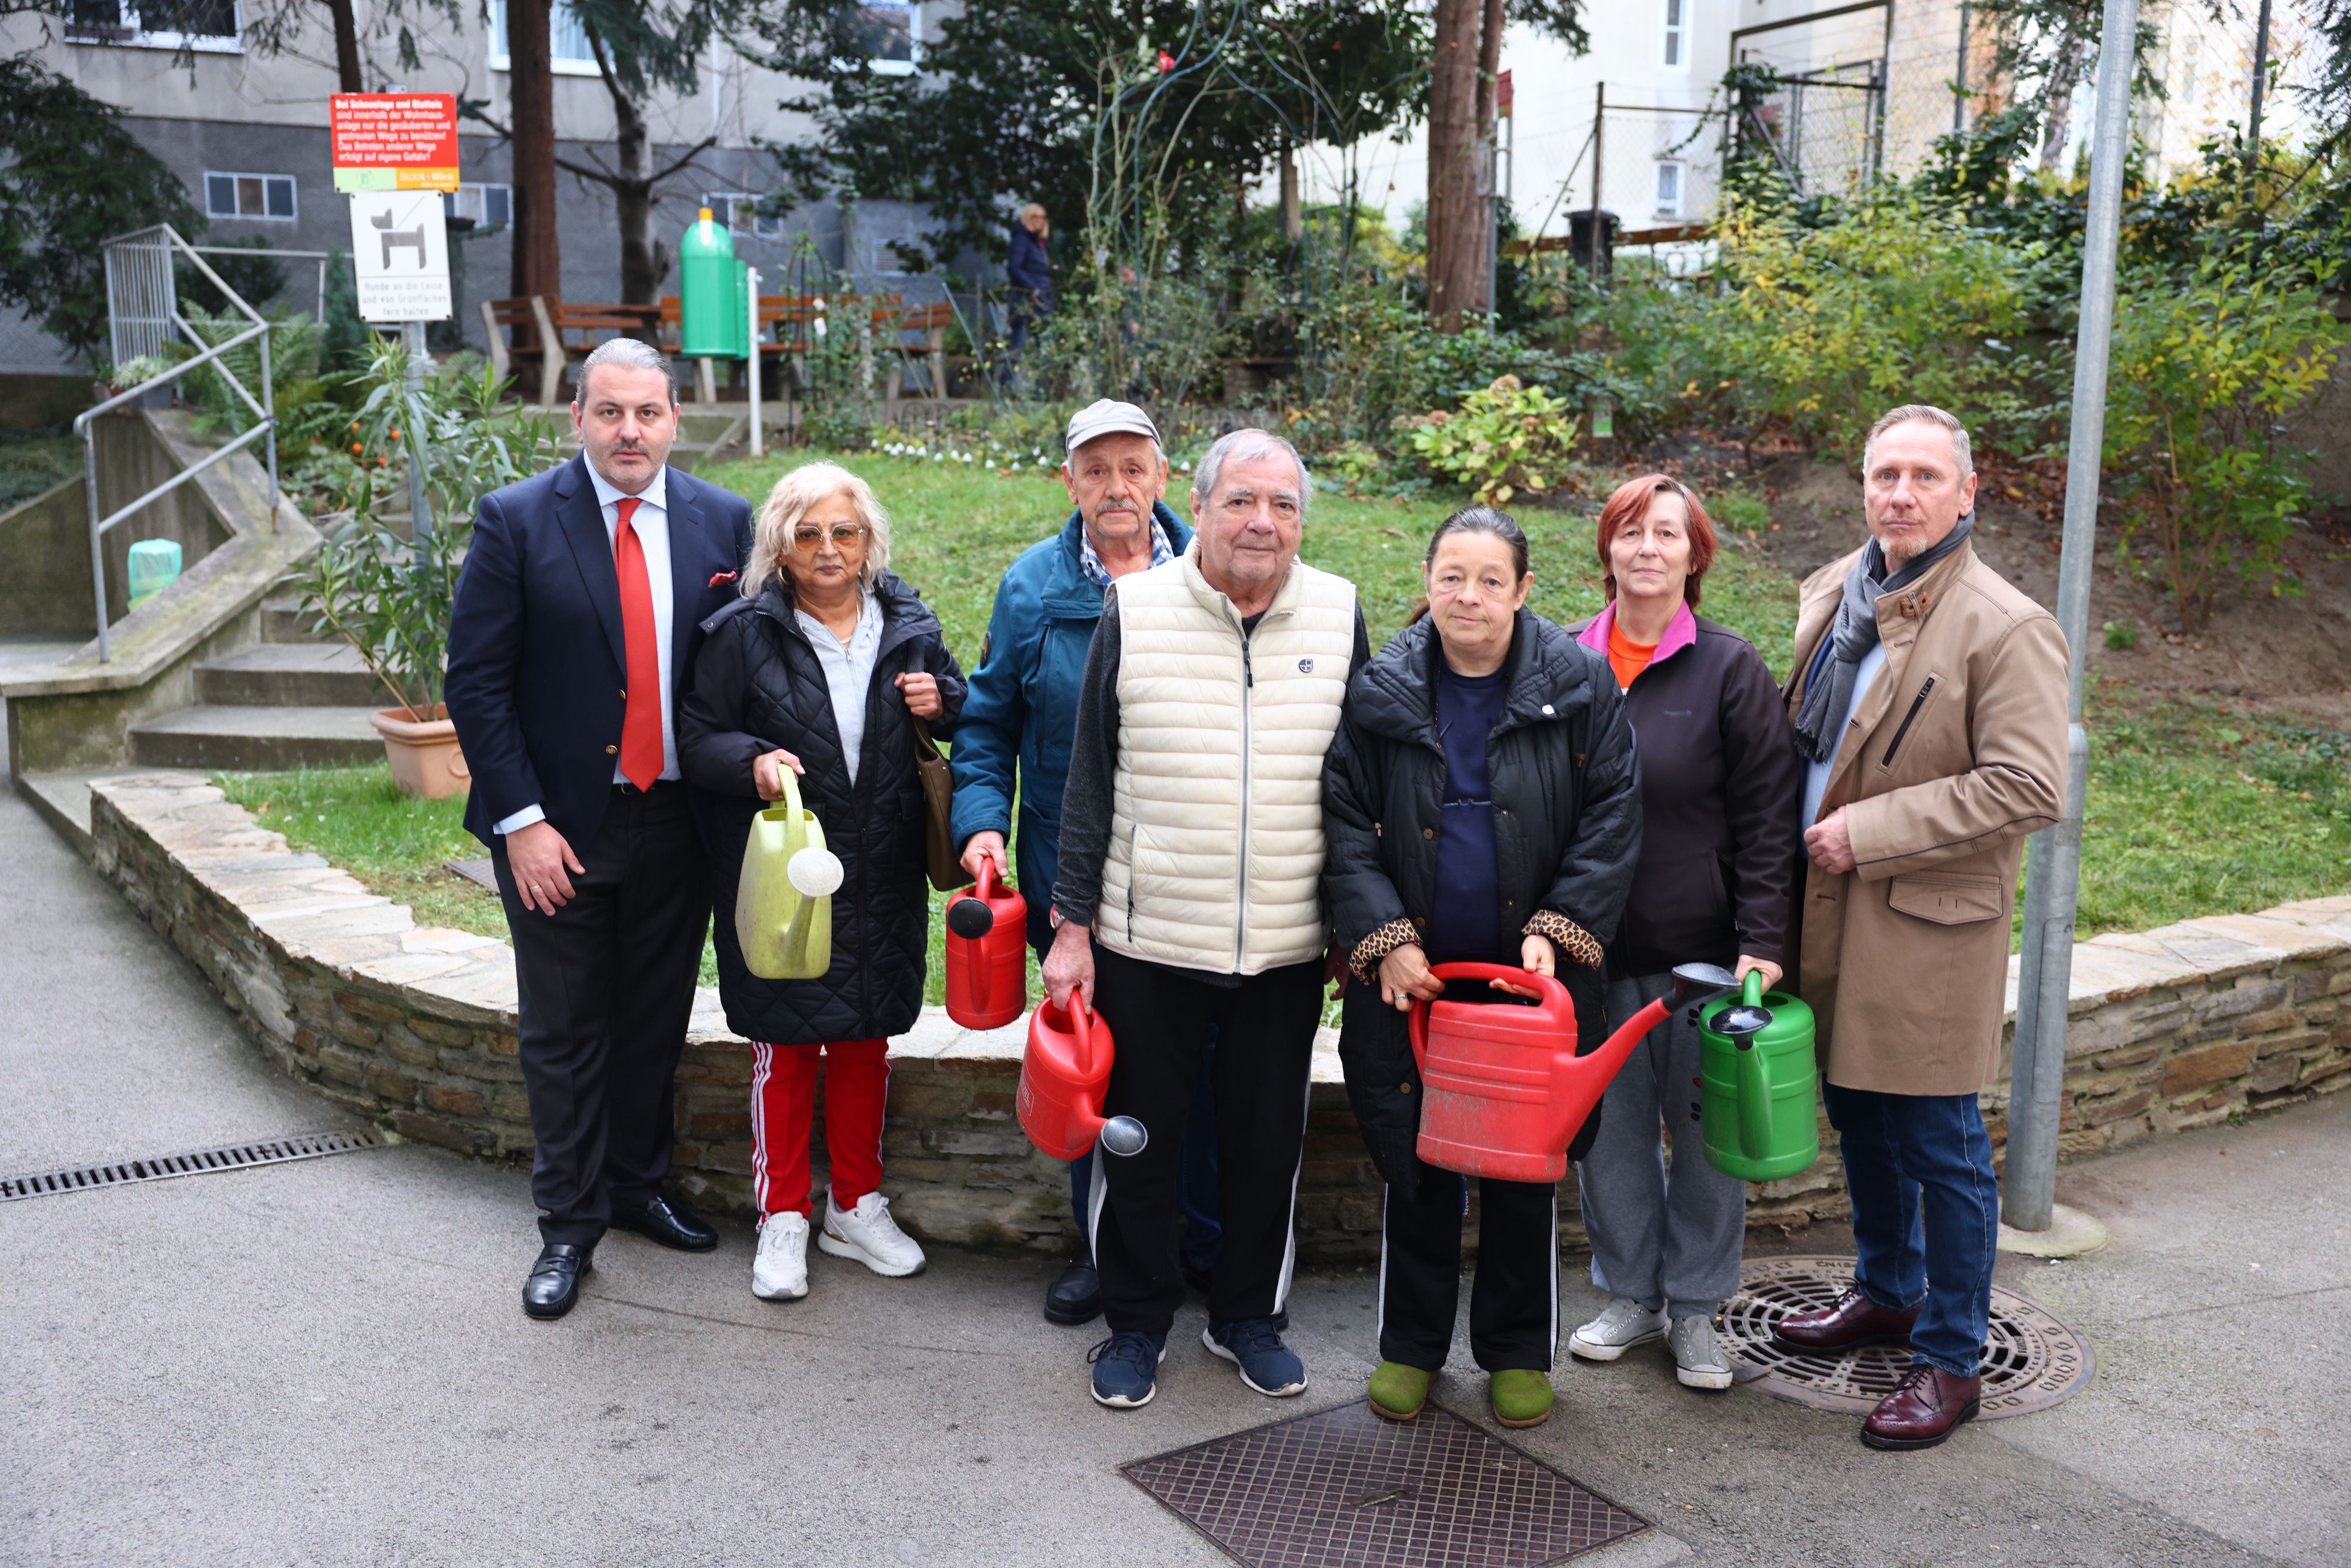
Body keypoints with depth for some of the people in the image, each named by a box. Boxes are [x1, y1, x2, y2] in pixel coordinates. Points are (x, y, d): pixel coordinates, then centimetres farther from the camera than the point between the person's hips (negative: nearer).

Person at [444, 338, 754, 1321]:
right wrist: (521, 821, -13)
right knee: (563, 1034, 9)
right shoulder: (516, 521, -8)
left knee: (657, 1022, 16)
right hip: (559, 829, -3)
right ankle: (568, 1227, 23)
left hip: (677, 823, 3)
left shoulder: (723, 522, 1)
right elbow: (475, 682, -8)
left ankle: (638, 1187, 35)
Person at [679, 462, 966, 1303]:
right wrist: (753, 761, -23)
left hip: (881, 880, 3)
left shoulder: (908, 626, 4)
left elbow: (970, 722, 17)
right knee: (785, 1045, 5)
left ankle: (857, 1207, 29)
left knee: (866, 1041, 13)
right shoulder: (744, 633, -6)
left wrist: (940, 704, -6)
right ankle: (782, 1219, 21)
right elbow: (699, 737, -4)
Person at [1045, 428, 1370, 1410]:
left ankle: (1248, 1316, 34)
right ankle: (1137, 1321, 30)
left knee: (1269, 1141, 13)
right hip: (1147, 942, -1)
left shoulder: (1339, 615, 2)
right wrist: (1071, 926, -2)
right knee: (1138, 1138, 10)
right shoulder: (1134, 611, -3)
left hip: (1288, 950, 2)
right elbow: (1090, 781, 0)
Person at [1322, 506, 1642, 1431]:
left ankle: (1519, 1352, 28)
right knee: (1415, 1163, 10)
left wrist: (1556, 929, -11)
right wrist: (1383, 937, -10)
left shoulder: (1577, 684, -3)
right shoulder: (1379, 691, -1)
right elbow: (1345, 824, 0)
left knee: (1524, 1166, 9)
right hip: (1412, 972, 1)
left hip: (1532, 973, 0)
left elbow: (1612, 815, -2)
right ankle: (1410, 1346, 28)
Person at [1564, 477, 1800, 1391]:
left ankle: (1695, 1308, 24)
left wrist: (1760, 942, -12)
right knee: (1608, 1128, 10)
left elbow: (1767, 818, -4)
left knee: (1707, 1129, 7)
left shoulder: (1729, 669, -3)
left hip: (1701, 947, -2)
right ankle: (1632, 1296, 28)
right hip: (1591, 945, 2)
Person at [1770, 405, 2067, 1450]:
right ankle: (1888, 1292, 42)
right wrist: (1800, 834, 8)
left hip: (1926, 926, -7)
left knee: (1940, 1146, 3)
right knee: (1859, 1116, 21)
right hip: (1831, 910, 7)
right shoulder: (1832, 593, 8)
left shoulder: (2007, 629, -15)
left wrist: (1867, 832, -20)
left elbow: (2030, 788, -21)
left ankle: (1952, 1360, 19)